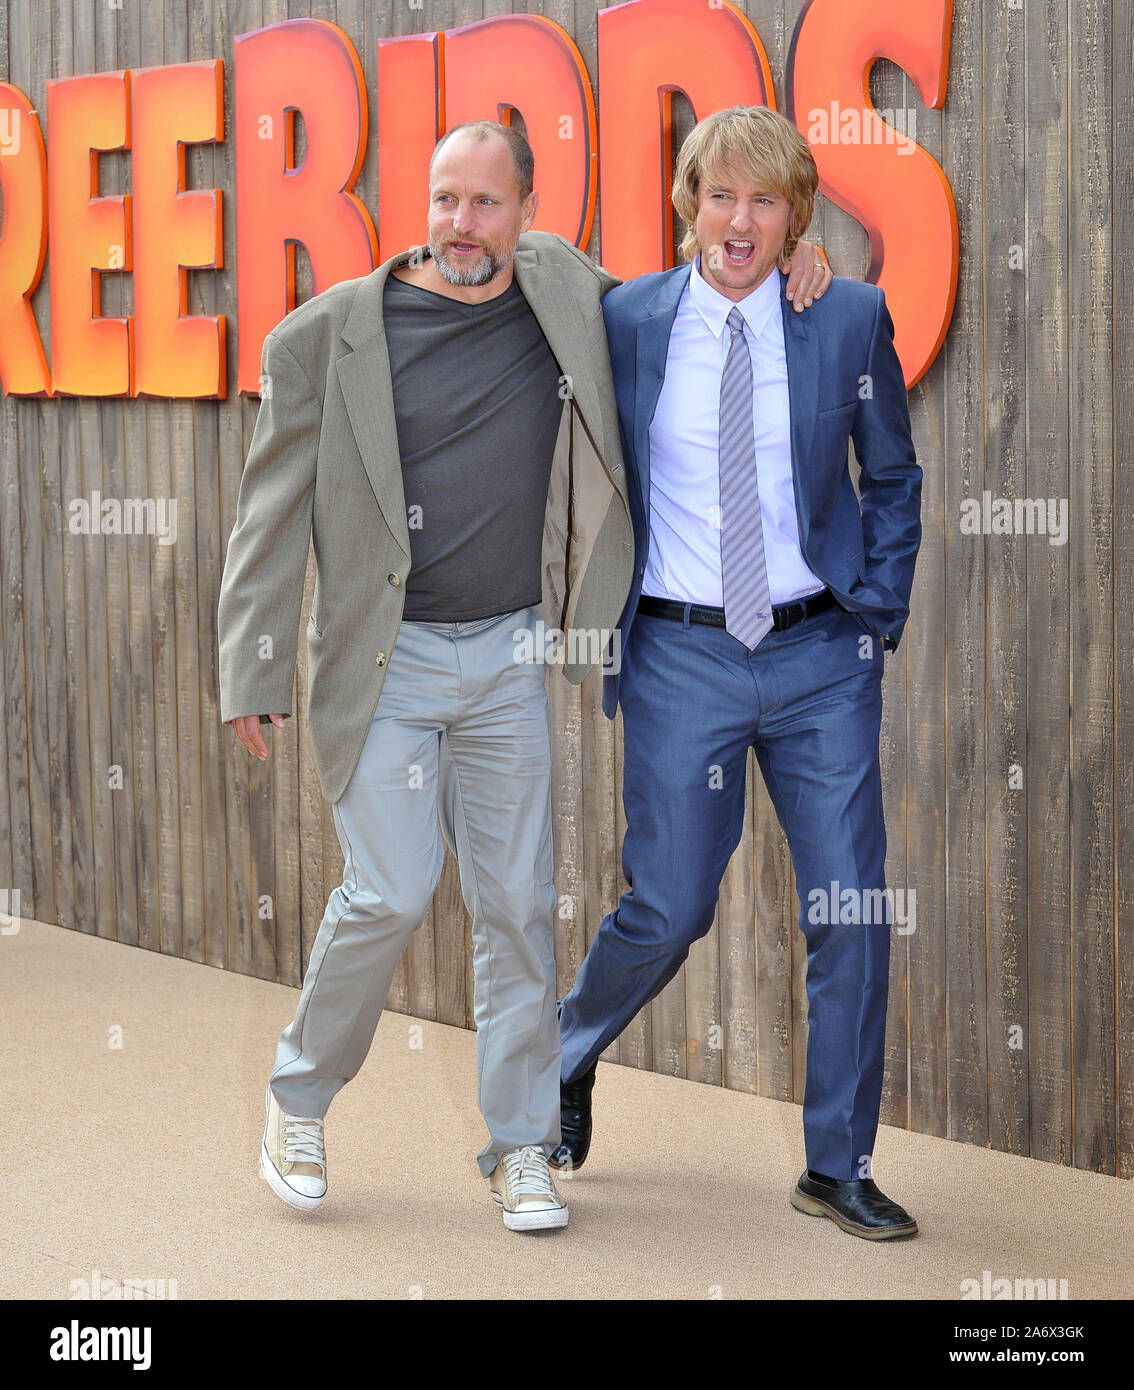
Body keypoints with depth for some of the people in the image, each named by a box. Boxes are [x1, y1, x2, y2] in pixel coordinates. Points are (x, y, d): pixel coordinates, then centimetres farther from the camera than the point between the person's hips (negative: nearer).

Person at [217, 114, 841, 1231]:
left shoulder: (560, 282, 4)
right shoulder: (327, 335, -6)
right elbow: (271, 515, -3)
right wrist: (253, 677, -6)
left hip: (509, 657, 3)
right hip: (384, 658, -3)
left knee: (517, 903, 4)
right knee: (388, 894, -9)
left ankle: (521, 1146, 16)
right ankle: (298, 1099, 15)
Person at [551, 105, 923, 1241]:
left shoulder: (850, 318, 0)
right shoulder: (624, 320, -1)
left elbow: (892, 477, 12)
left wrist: (880, 608, 3)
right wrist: (602, 622, 5)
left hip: (823, 657, 1)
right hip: (682, 657, -1)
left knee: (851, 914, 2)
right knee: (668, 910, 3)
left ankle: (837, 1169, 17)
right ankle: (564, 1059, 34)